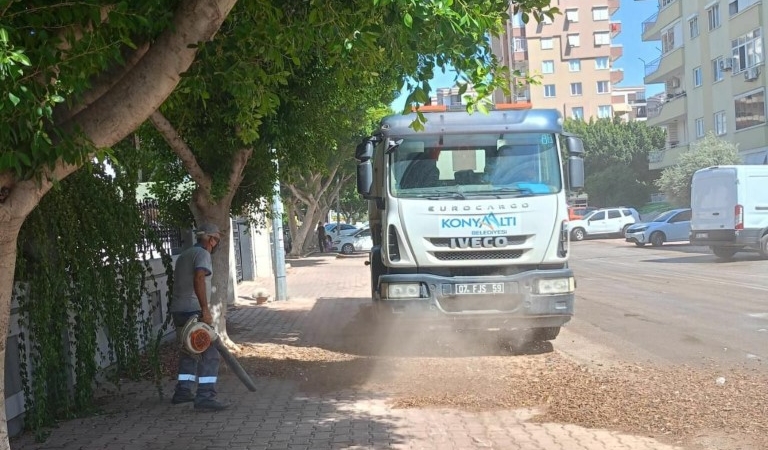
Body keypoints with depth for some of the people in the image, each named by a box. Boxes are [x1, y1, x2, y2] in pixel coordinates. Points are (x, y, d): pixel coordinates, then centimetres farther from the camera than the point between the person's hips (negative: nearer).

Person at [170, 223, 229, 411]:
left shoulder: (184, 255, 21)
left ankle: (182, 391, 25)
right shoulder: (202, 254, -8)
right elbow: (198, 280, -25)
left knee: (189, 352, 22)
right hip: (193, 311, -9)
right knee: (209, 354, -9)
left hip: (178, 311, 10)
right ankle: (205, 396, -15)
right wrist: (205, 309, -27)